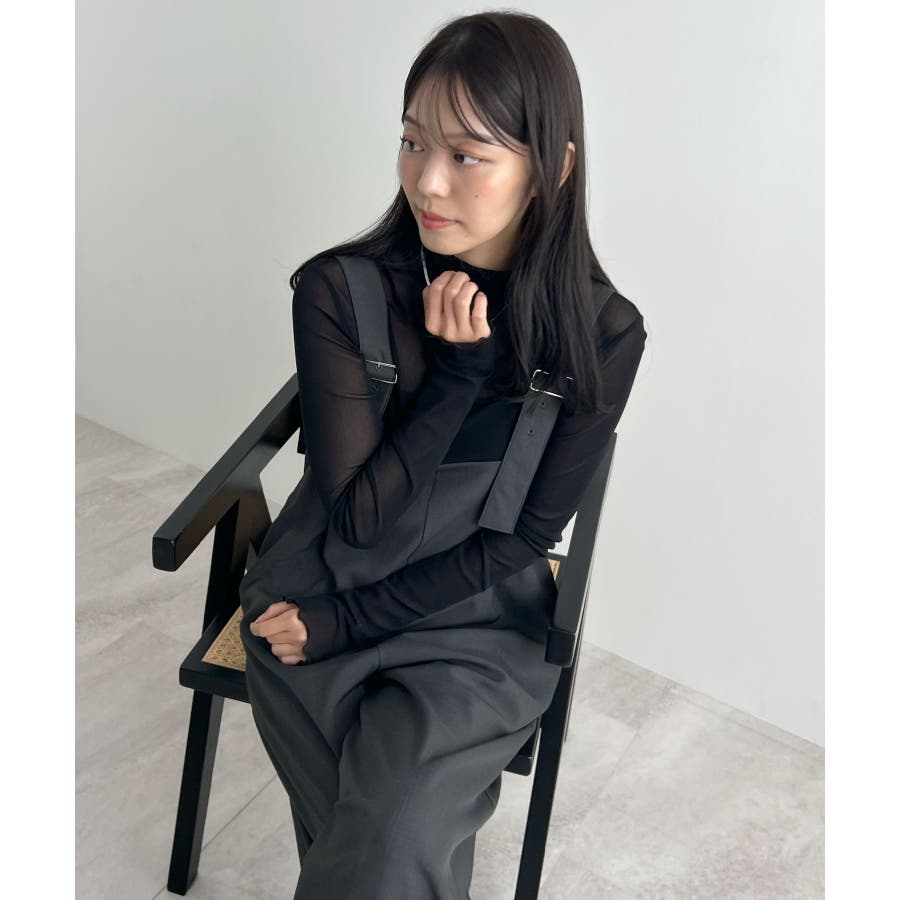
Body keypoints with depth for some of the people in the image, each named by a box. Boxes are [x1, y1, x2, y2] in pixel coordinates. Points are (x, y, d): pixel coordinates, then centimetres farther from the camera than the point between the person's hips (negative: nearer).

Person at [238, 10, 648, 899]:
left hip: (480, 624, 0)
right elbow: (361, 522, -12)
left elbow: (520, 541, -7)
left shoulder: (604, 335, -11)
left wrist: (348, 621, -11)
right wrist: (460, 375, -20)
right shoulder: (337, 290, -13)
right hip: (318, 595, 0)